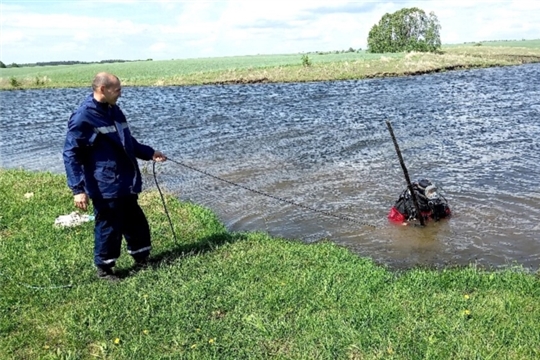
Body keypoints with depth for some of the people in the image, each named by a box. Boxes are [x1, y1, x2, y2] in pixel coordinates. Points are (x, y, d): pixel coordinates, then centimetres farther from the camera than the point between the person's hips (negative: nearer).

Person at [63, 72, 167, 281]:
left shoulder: (114, 111, 10)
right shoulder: (83, 117, -16)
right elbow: (71, 155, -16)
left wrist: (149, 153, 14)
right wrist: (78, 189, -22)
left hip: (125, 184, 8)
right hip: (104, 187, -8)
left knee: (136, 223, 18)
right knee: (109, 227, 4)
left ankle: (142, 259, 37)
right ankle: (104, 269, 23)